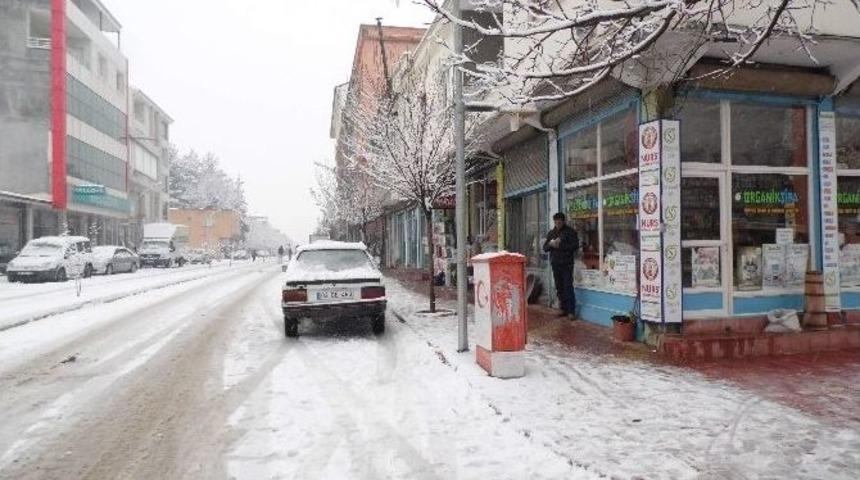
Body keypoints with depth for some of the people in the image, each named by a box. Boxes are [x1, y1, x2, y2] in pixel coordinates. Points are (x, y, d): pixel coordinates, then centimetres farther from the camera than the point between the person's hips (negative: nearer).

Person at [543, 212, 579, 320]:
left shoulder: (570, 231, 0)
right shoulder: (551, 233, 15)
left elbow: (575, 246, -8)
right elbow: (545, 247, 14)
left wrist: (560, 245, -17)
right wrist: (550, 244, -8)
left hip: (567, 264, -5)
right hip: (555, 263, 5)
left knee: (568, 287, -9)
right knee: (559, 288, 6)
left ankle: (571, 311, -7)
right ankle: (564, 309, 14)